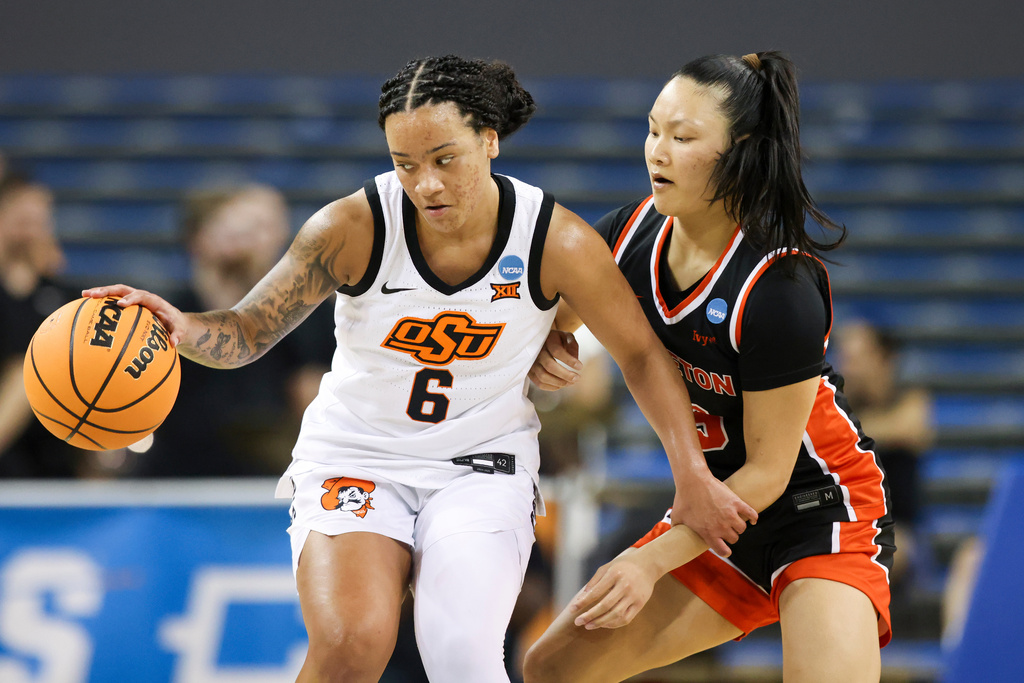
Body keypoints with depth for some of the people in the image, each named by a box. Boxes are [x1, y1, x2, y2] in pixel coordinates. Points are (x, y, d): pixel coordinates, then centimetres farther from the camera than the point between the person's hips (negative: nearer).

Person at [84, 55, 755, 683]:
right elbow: (249, 331, -12)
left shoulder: (556, 241, -14)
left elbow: (642, 353, -1)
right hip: (356, 458, -1)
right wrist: (184, 328, -34)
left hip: (481, 466, 1)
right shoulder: (353, 228, -17)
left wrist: (695, 478, -3)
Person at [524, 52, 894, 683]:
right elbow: (556, 311, 15)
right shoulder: (629, 234, -7)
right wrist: (546, 344, -9)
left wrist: (653, 561, -20)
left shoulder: (781, 289, -27)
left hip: (824, 509, -7)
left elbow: (766, 471, -20)